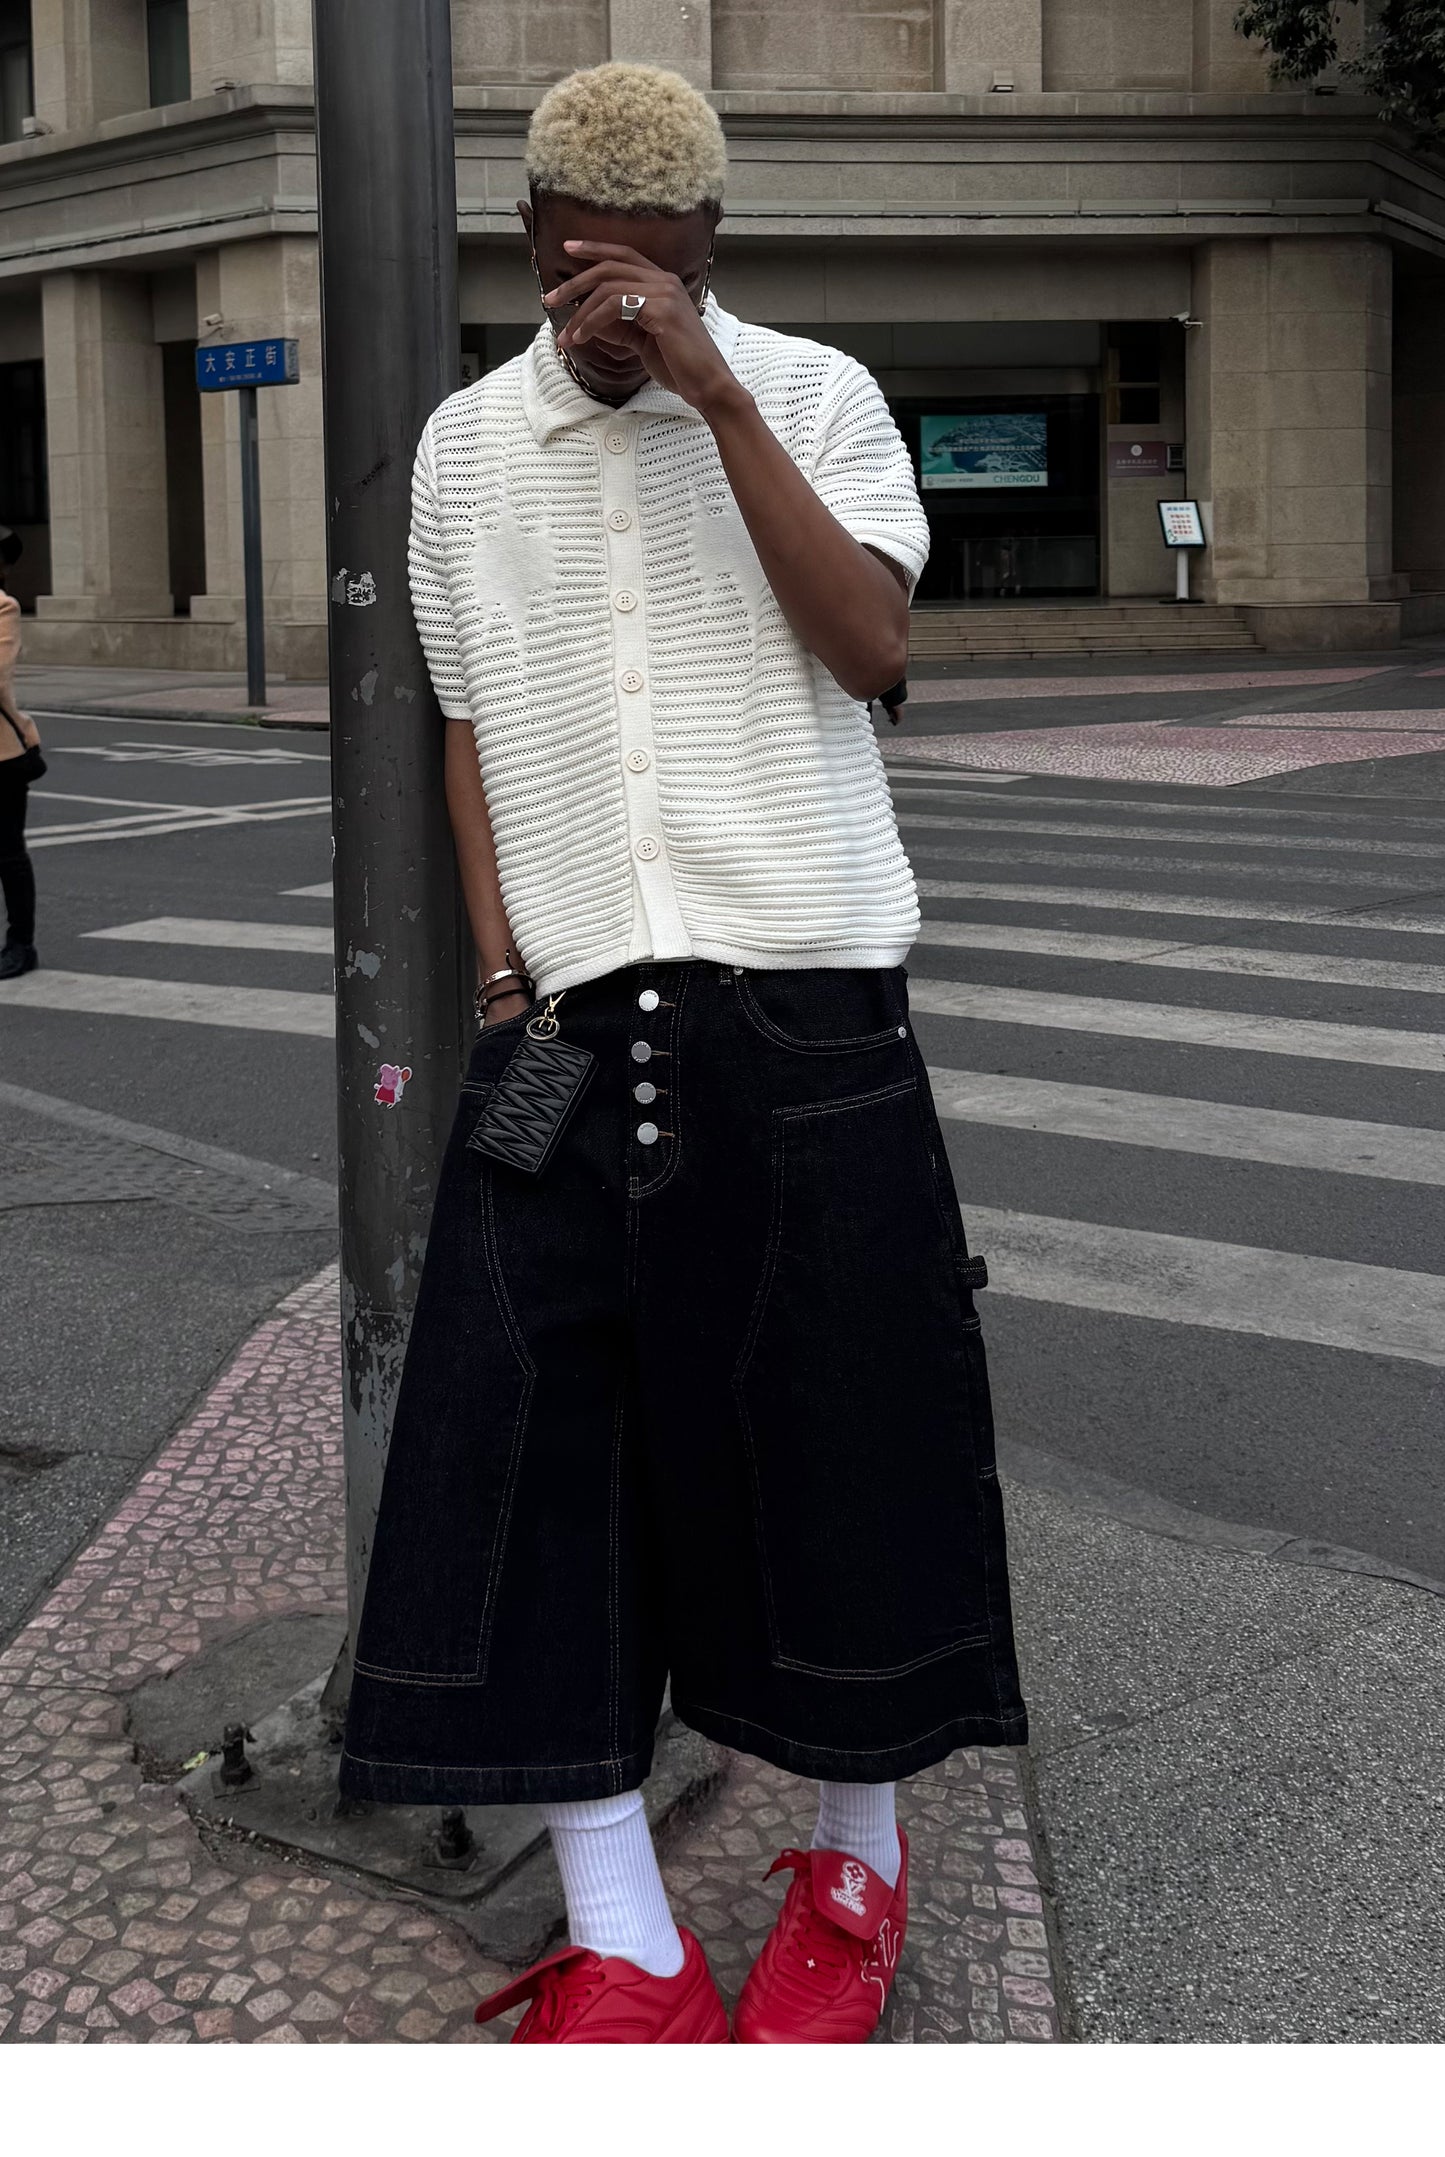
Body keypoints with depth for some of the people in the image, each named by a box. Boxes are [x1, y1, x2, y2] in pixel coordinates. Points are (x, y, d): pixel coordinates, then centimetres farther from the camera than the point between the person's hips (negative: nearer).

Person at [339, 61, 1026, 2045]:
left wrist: (718, 397, -17)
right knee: (530, 1448, -3)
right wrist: (503, 969, 4)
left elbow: (872, 648, -11)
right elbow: (468, 724, 14)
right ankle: (624, 1955, 7)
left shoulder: (816, 394, 3)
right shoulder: (466, 443, 11)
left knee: (837, 1432, 3)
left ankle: (858, 1865, 25)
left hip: (804, 1005, -2)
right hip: (571, 1023, 3)